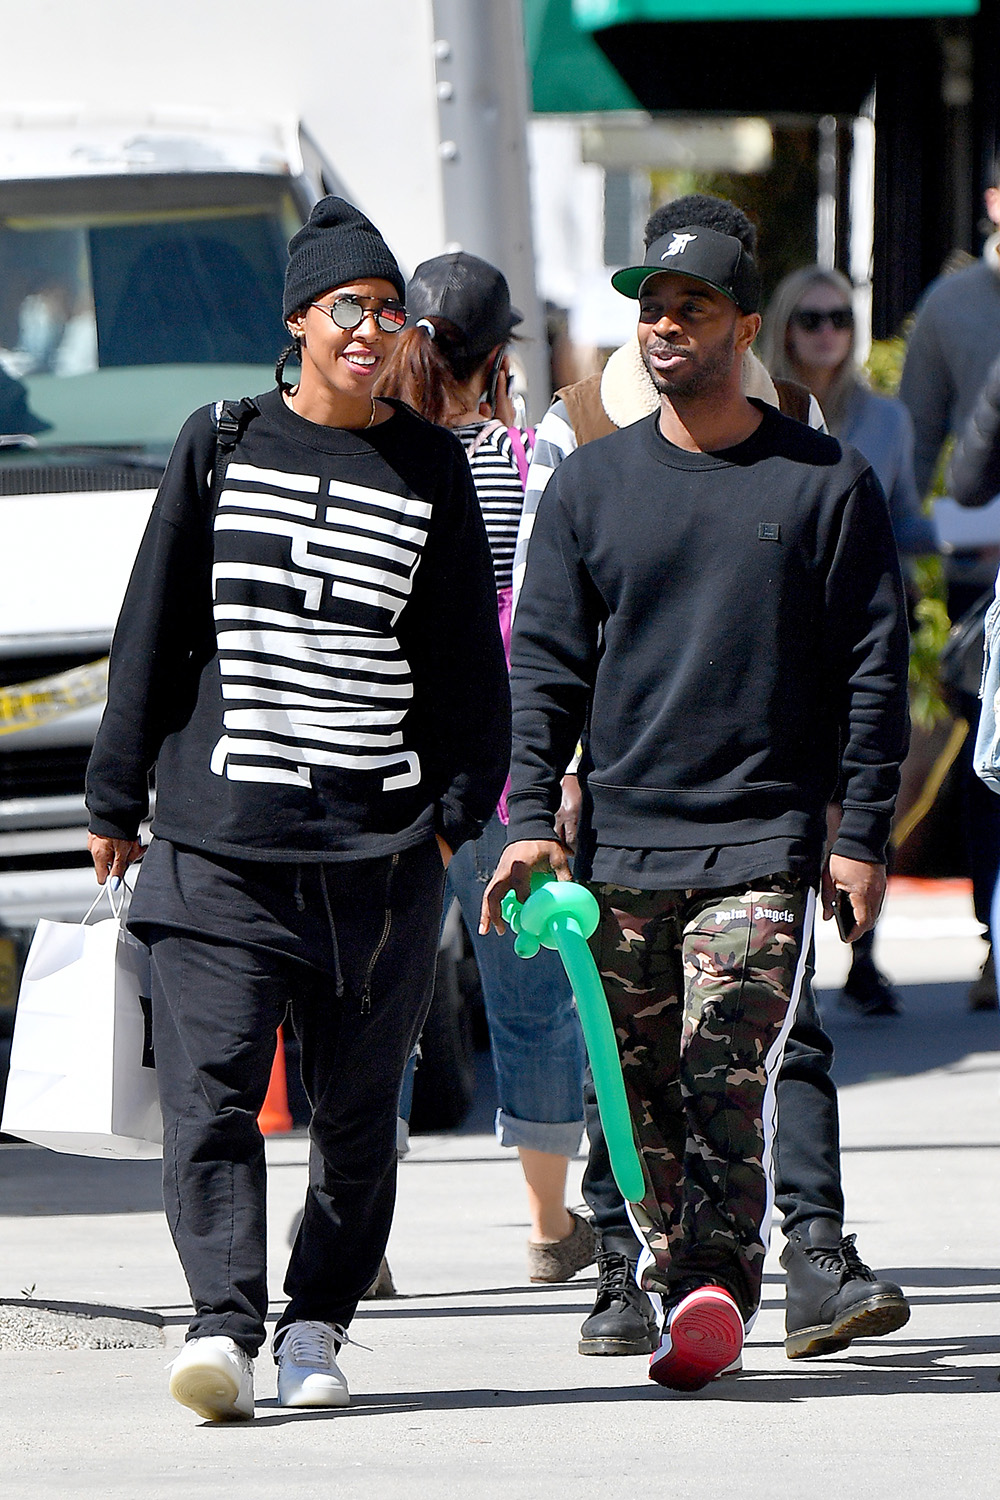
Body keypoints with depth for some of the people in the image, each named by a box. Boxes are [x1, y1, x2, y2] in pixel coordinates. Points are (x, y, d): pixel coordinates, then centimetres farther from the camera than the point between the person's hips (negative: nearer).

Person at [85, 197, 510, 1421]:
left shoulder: (432, 470, 7)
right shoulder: (219, 447, 6)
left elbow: (467, 659, 10)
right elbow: (153, 631, 9)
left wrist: (458, 808, 2)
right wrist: (116, 800, 7)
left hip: (382, 848, 1)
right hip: (217, 844, -1)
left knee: (357, 1106, 5)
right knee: (209, 1090, -13)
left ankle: (316, 1322, 17)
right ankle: (222, 1321, -18)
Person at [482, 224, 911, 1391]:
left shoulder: (825, 483, 4)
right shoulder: (591, 484, 10)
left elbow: (872, 671, 5)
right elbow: (544, 664, 8)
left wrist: (863, 835, -1)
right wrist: (530, 820, -3)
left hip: (765, 840, -3)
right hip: (619, 843, 3)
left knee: (726, 1078, -15)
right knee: (642, 1091, 2)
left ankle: (720, 1296, -18)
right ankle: (669, 1285, 10)